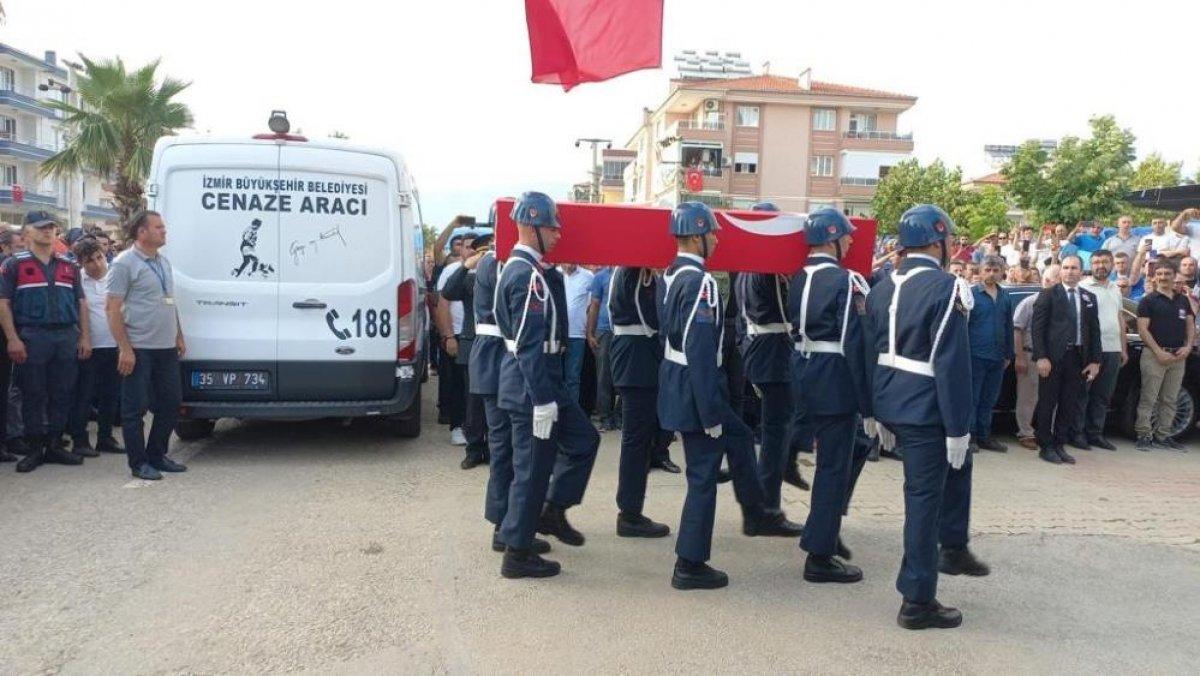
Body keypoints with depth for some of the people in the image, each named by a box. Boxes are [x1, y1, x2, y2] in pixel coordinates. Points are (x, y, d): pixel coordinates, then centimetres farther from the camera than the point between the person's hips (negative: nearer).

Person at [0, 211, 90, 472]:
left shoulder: (69, 266, 16)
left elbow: (81, 302, 16)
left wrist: (84, 336, 7)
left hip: (67, 336, 4)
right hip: (31, 337, -4)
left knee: (62, 395, 6)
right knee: (33, 396, 0)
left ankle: (53, 445, 16)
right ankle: (34, 449, 9)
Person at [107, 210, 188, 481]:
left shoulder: (163, 262, 14)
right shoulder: (125, 263, -9)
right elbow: (112, 308, -13)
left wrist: (179, 337, 17)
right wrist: (125, 349, -17)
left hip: (166, 347, 8)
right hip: (139, 349, -8)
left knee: (171, 402, 12)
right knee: (135, 407, 1)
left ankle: (157, 455, 25)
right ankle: (139, 463, 11)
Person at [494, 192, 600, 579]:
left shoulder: (520, 267, 12)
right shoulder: (529, 275, -20)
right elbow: (531, 344, -24)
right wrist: (542, 401, -23)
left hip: (542, 378, 10)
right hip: (533, 383, -10)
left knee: (583, 439, 18)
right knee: (533, 466, 0)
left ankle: (553, 511, 26)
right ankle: (517, 554, 12)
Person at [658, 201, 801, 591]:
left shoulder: (672, 274, 8)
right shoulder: (700, 282, -21)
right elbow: (701, 353, -25)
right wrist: (711, 414, -21)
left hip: (675, 380, 10)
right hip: (694, 391, -10)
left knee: (740, 438, 26)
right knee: (703, 476, 1)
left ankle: (756, 514, 40)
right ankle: (690, 566, 11)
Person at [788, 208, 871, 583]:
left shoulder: (798, 279, 8)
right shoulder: (846, 281, -15)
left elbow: (795, 327, 9)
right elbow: (855, 345, -19)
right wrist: (868, 405, -16)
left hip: (805, 376, 8)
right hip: (836, 381, -8)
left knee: (836, 456, 24)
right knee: (834, 465, 1)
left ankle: (825, 533, 35)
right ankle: (820, 556, 8)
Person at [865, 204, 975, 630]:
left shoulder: (882, 289, 9)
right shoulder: (945, 288, -15)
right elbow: (952, 365, -19)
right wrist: (958, 428, -14)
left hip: (889, 405, 8)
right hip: (924, 410, -8)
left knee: (955, 464, 30)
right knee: (923, 498, 1)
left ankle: (953, 545, 37)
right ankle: (917, 602, 11)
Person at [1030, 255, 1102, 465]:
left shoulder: (1089, 298, 12)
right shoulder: (1048, 294, 0)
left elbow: (1094, 330, 11)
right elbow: (1037, 327, -6)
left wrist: (1095, 360, 4)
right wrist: (1041, 357, -14)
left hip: (1078, 357, 4)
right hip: (1053, 357, -4)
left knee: (1069, 405, 7)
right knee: (1048, 403, 3)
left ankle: (1059, 445, 17)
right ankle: (1045, 446, 11)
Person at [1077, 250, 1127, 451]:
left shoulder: (1116, 290, 17)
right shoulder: (1083, 287, -5)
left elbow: (1120, 320, 21)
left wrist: (1123, 349, 17)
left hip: (1113, 350, 6)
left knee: (1103, 396, 10)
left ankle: (1095, 433, 17)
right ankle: (1078, 433, 8)